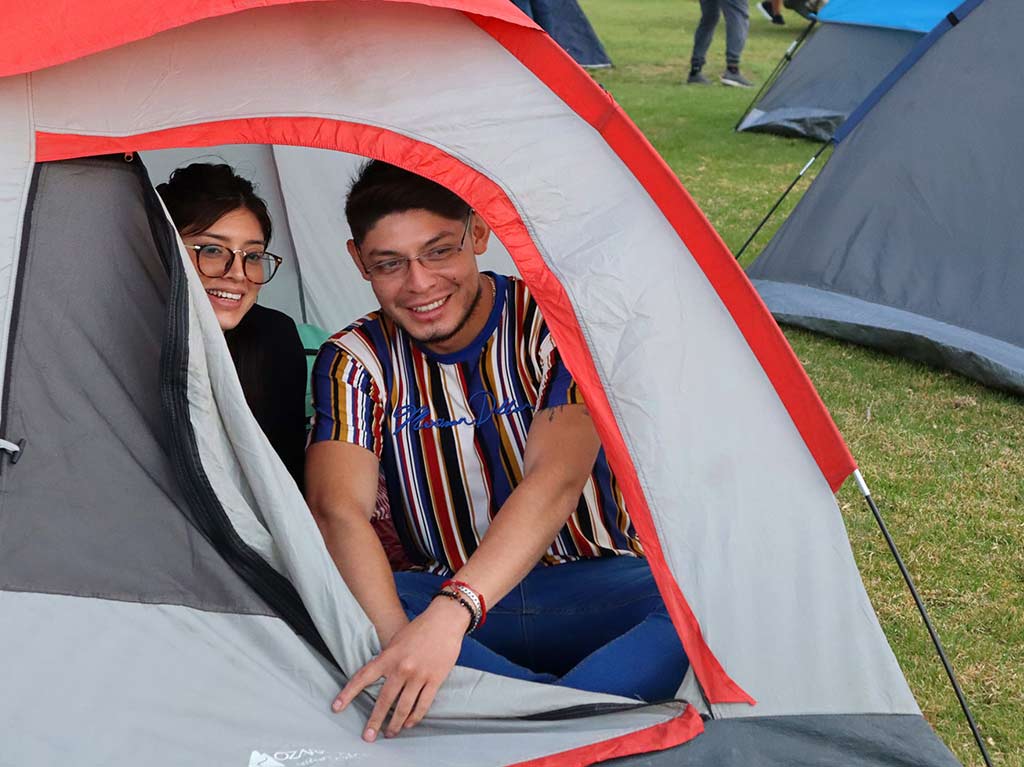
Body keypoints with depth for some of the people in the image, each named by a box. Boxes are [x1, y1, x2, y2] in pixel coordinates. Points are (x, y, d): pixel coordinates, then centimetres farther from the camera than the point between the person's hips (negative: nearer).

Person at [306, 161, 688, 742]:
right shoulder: (357, 360, -3)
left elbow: (554, 481, -28)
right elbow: (337, 508, -20)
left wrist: (451, 612, -45)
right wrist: (399, 641, -40)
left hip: (597, 595, -2)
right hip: (444, 596, 3)